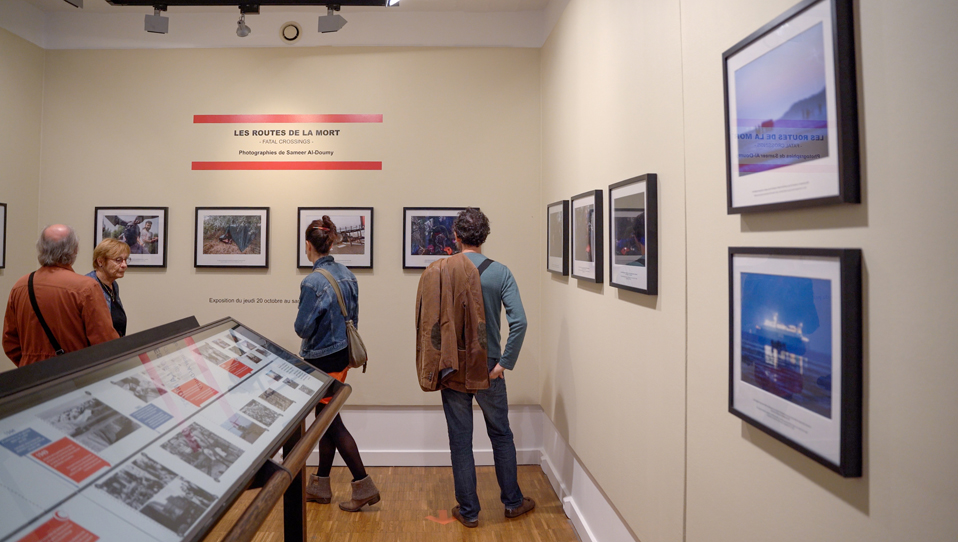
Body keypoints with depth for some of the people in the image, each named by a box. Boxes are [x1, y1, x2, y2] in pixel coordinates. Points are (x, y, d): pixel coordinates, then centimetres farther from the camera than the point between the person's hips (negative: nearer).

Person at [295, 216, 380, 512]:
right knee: (326, 419, 17)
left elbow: (303, 327, -17)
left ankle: (364, 486, 8)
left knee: (332, 423, 3)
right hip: (343, 354, 8)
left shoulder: (313, 282, -21)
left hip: (322, 360, -8)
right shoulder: (347, 274, 3)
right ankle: (320, 486, 29)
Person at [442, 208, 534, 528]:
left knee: (460, 441, 11)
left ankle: (468, 511, 22)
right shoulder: (500, 272, -7)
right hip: (488, 368, 0)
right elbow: (519, 322, -16)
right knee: (501, 436, 17)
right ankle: (512, 502, 30)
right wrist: (504, 363, -9)